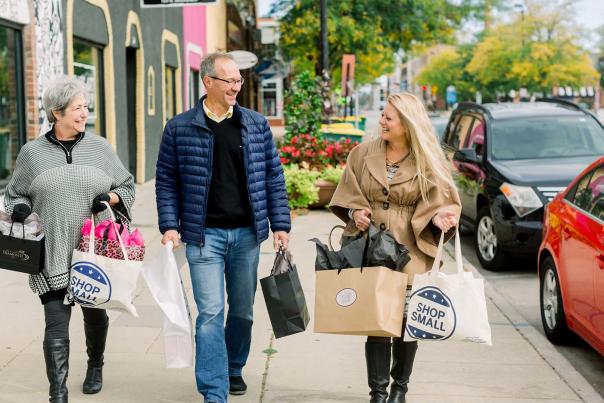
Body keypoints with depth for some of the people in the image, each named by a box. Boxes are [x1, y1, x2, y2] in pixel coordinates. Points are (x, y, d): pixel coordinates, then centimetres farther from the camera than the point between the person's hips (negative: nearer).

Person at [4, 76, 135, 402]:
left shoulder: (100, 148, 5)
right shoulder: (32, 152, 3)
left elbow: (127, 186, 11)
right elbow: (14, 194, 13)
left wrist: (110, 198, -9)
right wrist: (20, 208, -8)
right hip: (51, 256, -2)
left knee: (95, 315, 19)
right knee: (56, 326, -9)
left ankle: (95, 367, 44)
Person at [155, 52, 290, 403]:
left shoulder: (256, 124, 6)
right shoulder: (180, 128, 0)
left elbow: (273, 177, 8)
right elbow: (166, 180, 4)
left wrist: (281, 224, 3)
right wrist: (169, 225, -6)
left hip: (247, 233, 3)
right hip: (204, 235, -3)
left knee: (243, 310, 14)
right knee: (210, 313, -7)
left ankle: (234, 369, 36)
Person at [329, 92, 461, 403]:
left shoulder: (427, 161, 0)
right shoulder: (363, 154, 5)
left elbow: (437, 199, 0)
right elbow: (347, 194, 11)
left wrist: (438, 217, -21)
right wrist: (355, 212, -8)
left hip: (410, 252, -1)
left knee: (406, 319, 4)